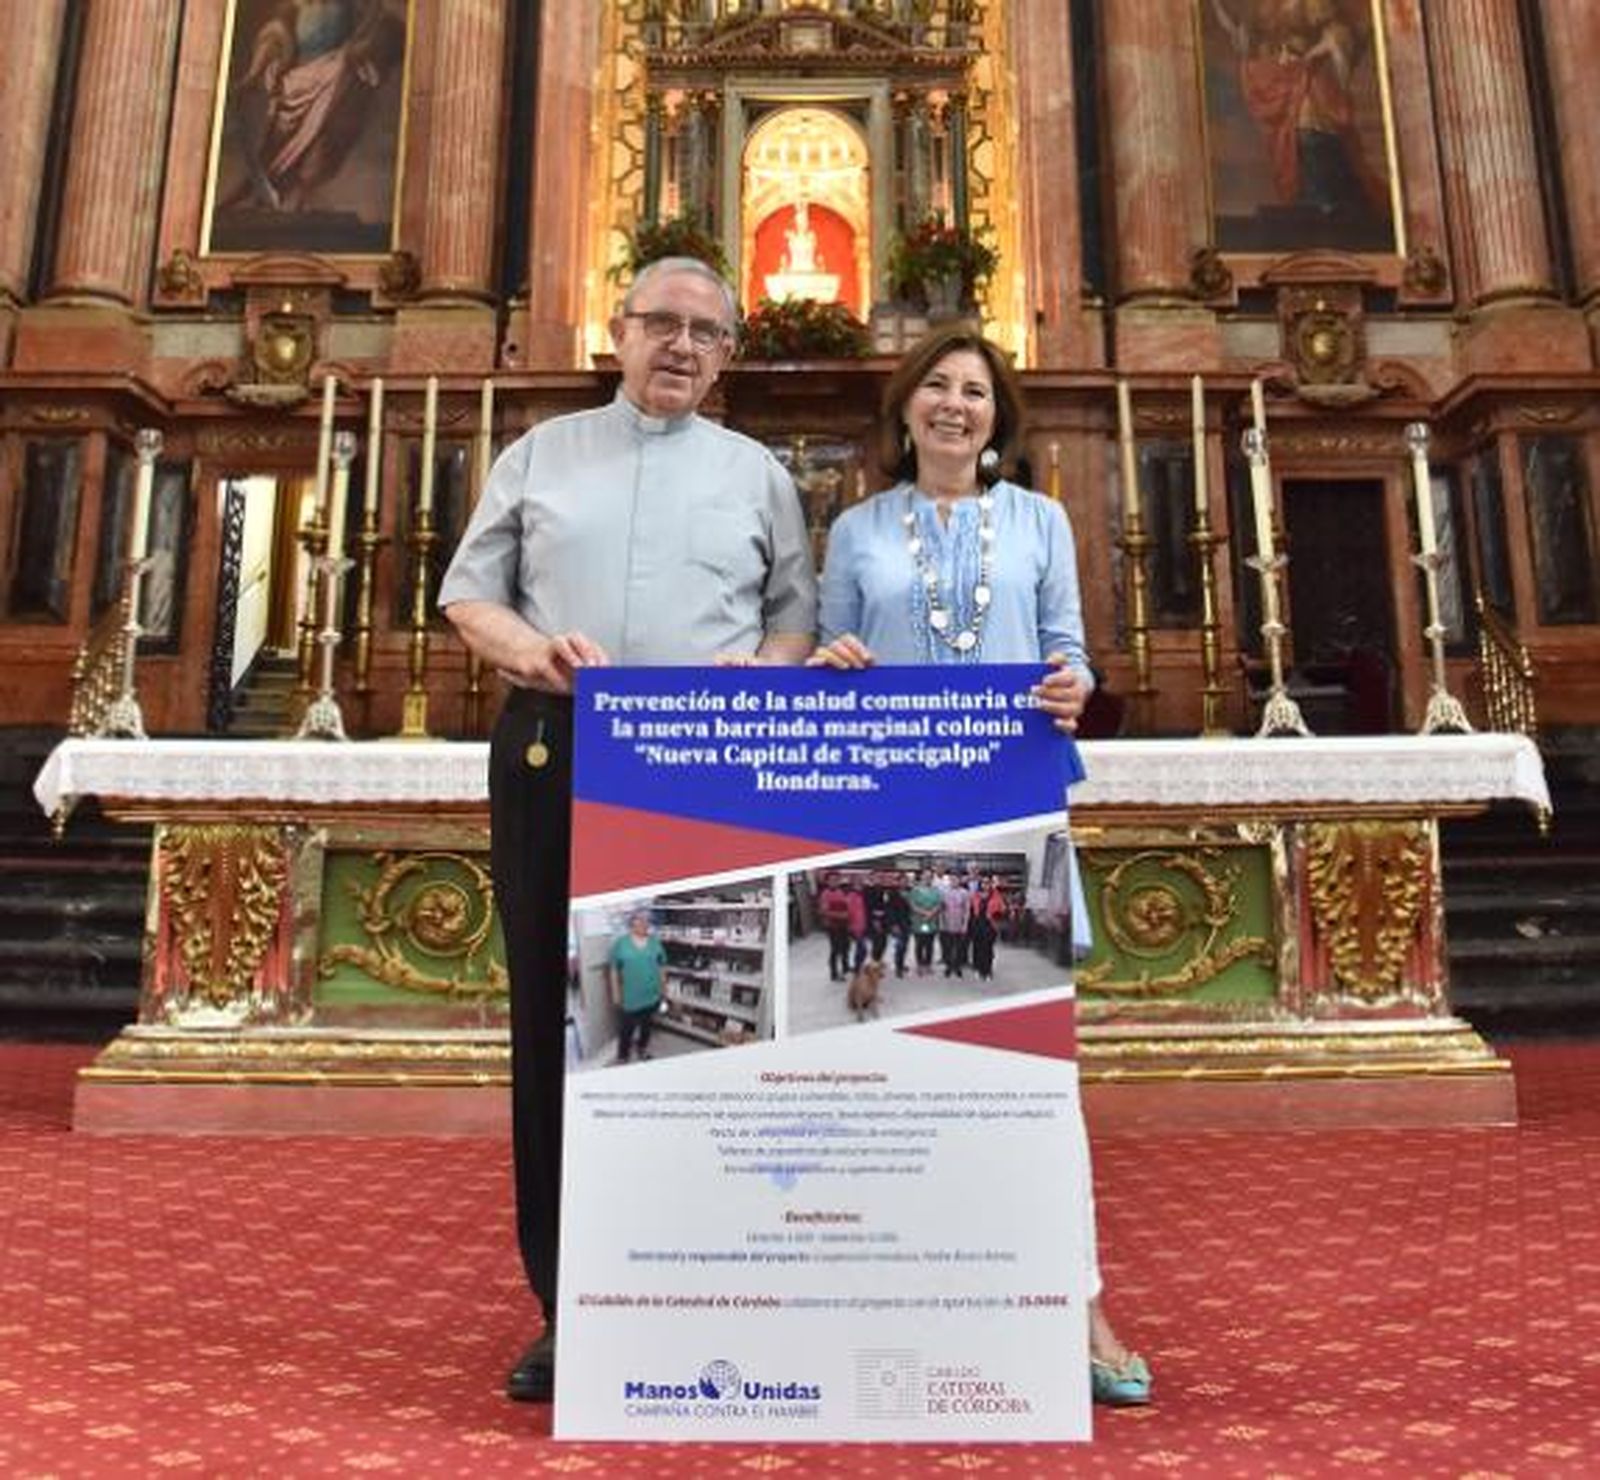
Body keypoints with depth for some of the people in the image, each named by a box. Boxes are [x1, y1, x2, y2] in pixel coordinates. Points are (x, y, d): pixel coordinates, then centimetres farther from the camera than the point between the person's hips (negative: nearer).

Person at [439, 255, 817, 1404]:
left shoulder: (757, 473, 16)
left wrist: (764, 668, -9)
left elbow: (798, 612, 13)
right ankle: (567, 1301, 15)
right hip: (553, 749, 1)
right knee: (554, 1014, 3)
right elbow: (468, 589, 11)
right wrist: (528, 646, -10)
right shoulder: (541, 455, 16)